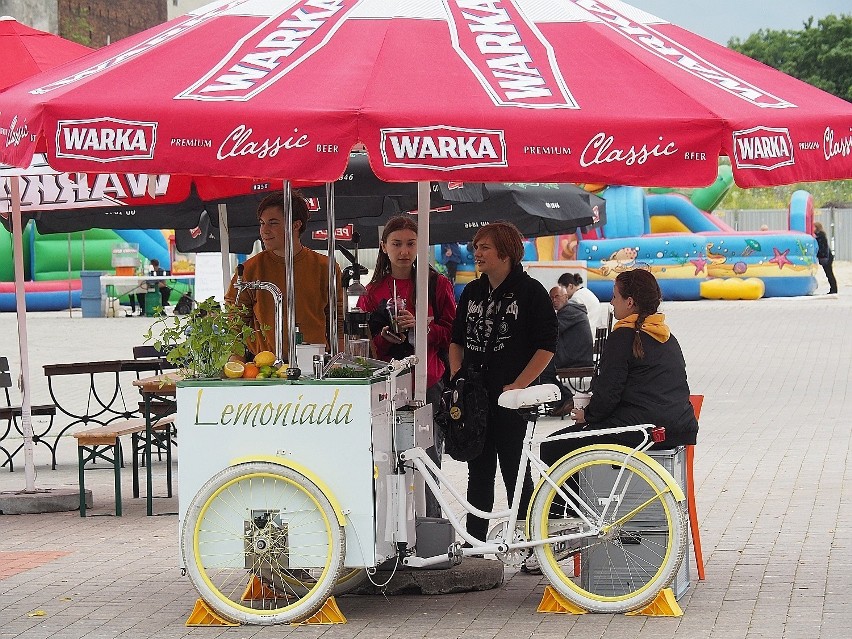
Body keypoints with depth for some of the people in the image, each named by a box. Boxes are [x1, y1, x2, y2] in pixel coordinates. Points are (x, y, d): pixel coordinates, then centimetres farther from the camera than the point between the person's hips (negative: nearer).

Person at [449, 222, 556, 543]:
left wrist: (517, 386, -15)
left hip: (510, 398, -5)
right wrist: (457, 378, 5)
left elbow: (546, 347, -9)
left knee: (515, 470, -1)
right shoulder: (472, 292, 12)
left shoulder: (531, 292, -6)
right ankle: (473, 540, 17)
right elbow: (457, 339, 20)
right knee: (478, 470, 11)